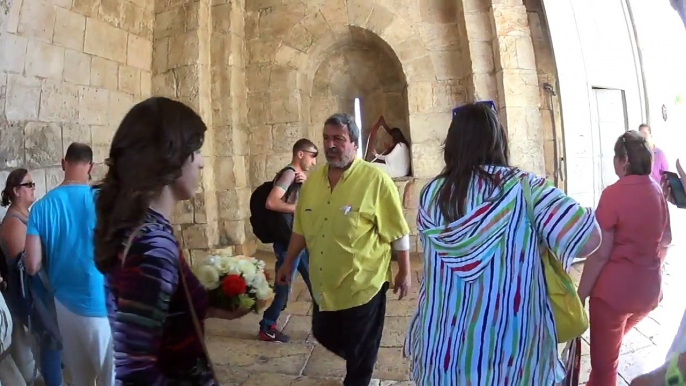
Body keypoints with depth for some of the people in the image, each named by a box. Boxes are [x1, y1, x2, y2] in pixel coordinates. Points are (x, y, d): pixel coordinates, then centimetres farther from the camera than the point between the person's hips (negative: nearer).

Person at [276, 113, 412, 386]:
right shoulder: (312, 181, 3)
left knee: (360, 352, 10)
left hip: (363, 284, -6)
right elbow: (301, 228, 12)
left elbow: (398, 232, -10)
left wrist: (404, 272, -7)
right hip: (324, 284, 6)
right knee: (324, 335, 22)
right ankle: (357, 360, 51)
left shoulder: (376, 180, -14)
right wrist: (289, 263, 15)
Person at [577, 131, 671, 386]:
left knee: (604, 362, 9)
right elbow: (665, 241, 17)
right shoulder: (658, 192, 4)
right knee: (612, 342, 29)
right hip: (650, 289, 7)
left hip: (615, 289, -7)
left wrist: (581, 295, -11)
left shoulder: (614, 193, -17)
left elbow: (600, 253, -18)